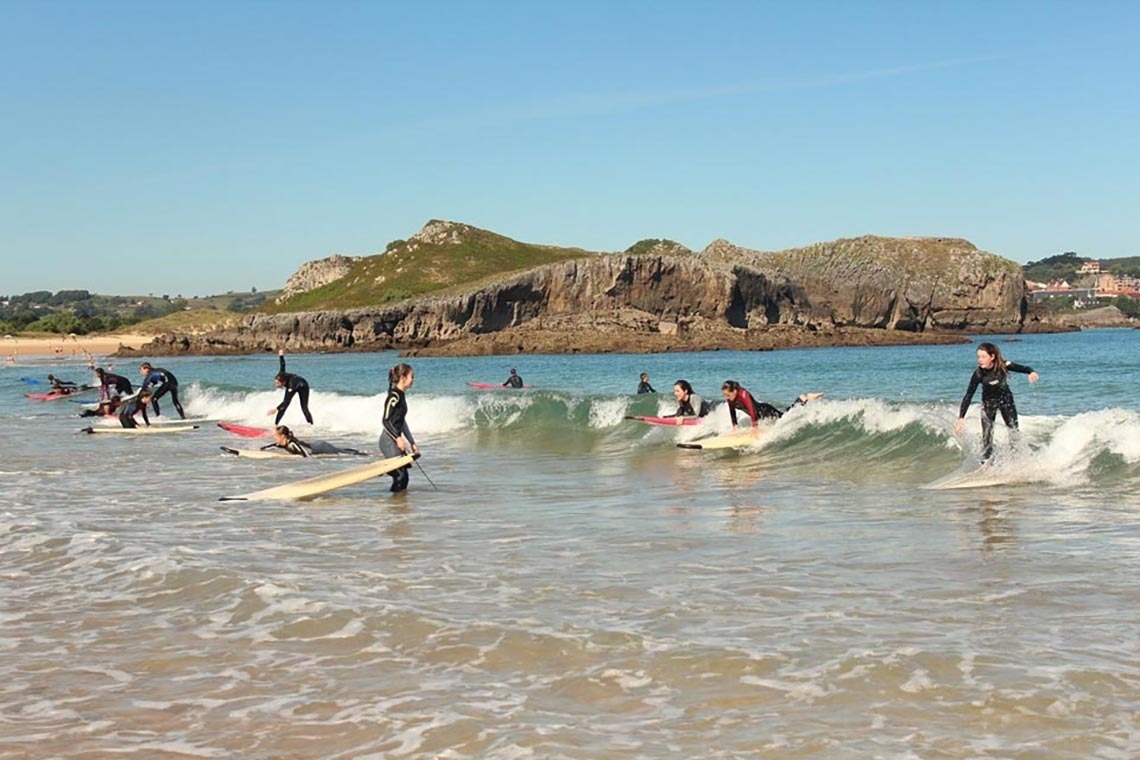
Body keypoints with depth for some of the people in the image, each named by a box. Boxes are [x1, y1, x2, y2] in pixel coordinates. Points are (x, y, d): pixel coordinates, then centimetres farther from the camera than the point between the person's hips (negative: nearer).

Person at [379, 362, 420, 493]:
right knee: (401, 475, -12)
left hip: (395, 439, 10)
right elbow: (386, 421, -19)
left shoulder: (401, 396, 15)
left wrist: (412, 443, 23)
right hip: (389, 440, -10)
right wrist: (398, 438, -28)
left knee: (403, 477, 9)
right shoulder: (394, 396, -13)